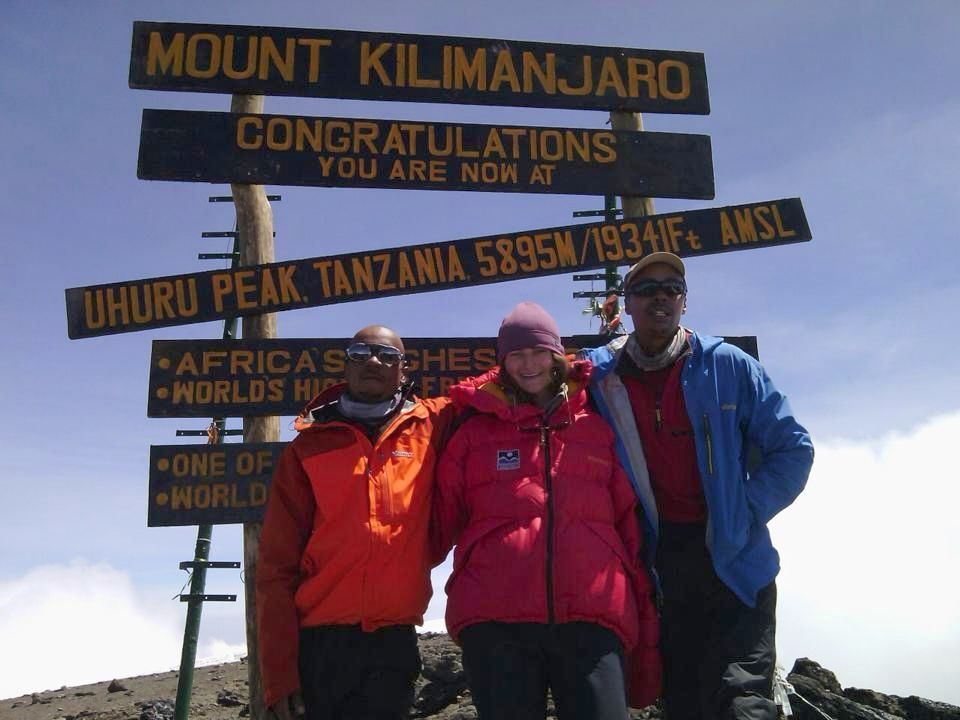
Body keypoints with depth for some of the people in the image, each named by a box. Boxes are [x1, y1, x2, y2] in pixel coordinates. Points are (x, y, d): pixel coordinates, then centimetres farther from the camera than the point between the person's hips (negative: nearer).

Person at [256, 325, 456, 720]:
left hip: (393, 643, 1)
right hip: (319, 642, -1)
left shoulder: (427, 428, 5)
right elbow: (277, 565, 0)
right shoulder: (308, 447, 3)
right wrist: (279, 671, -7)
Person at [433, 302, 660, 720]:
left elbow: (631, 531, 14)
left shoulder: (600, 428, 16)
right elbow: (439, 525, 11)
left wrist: (646, 639, 10)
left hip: (592, 618, 1)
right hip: (494, 620, 0)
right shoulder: (474, 431, 14)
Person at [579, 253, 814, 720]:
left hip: (734, 559, -2)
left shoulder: (728, 367, 0)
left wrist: (743, 513, -6)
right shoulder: (597, 375, 3)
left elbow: (792, 448, 3)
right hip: (657, 561, 2)